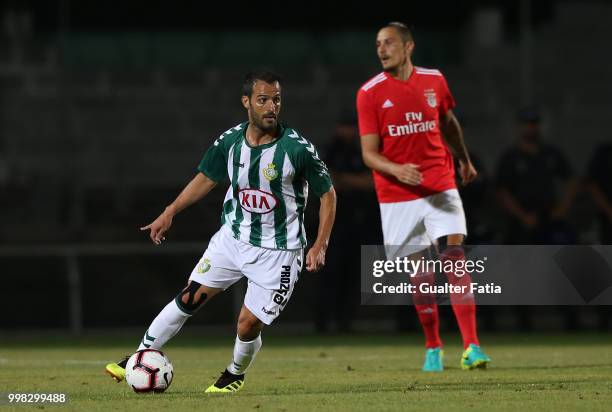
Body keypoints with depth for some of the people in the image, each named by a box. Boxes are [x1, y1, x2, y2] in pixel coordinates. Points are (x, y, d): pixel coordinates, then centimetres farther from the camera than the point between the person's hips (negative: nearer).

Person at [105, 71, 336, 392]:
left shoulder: (297, 148, -19)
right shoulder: (230, 141, -7)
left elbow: (327, 194, -9)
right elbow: (206, 179, 12)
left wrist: (319, 246, -15)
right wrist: (170, 213, 8)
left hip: (277, 252, -4)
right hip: (233, 236, 4)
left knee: (248, 325, -6)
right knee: (189, 299, 0)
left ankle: (236, 374, 26)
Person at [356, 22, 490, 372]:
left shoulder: (434, 81, 2)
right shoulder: (370, 93, -6)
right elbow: (369, 153, -8)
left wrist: (464, 160, 33)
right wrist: (397, 170, -27)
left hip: (440, 188, 1)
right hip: (397, 196, -1)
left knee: (455, 257, -13)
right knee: (418, 274, 4)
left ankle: (472, 347, -15)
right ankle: (433, 348, 21)